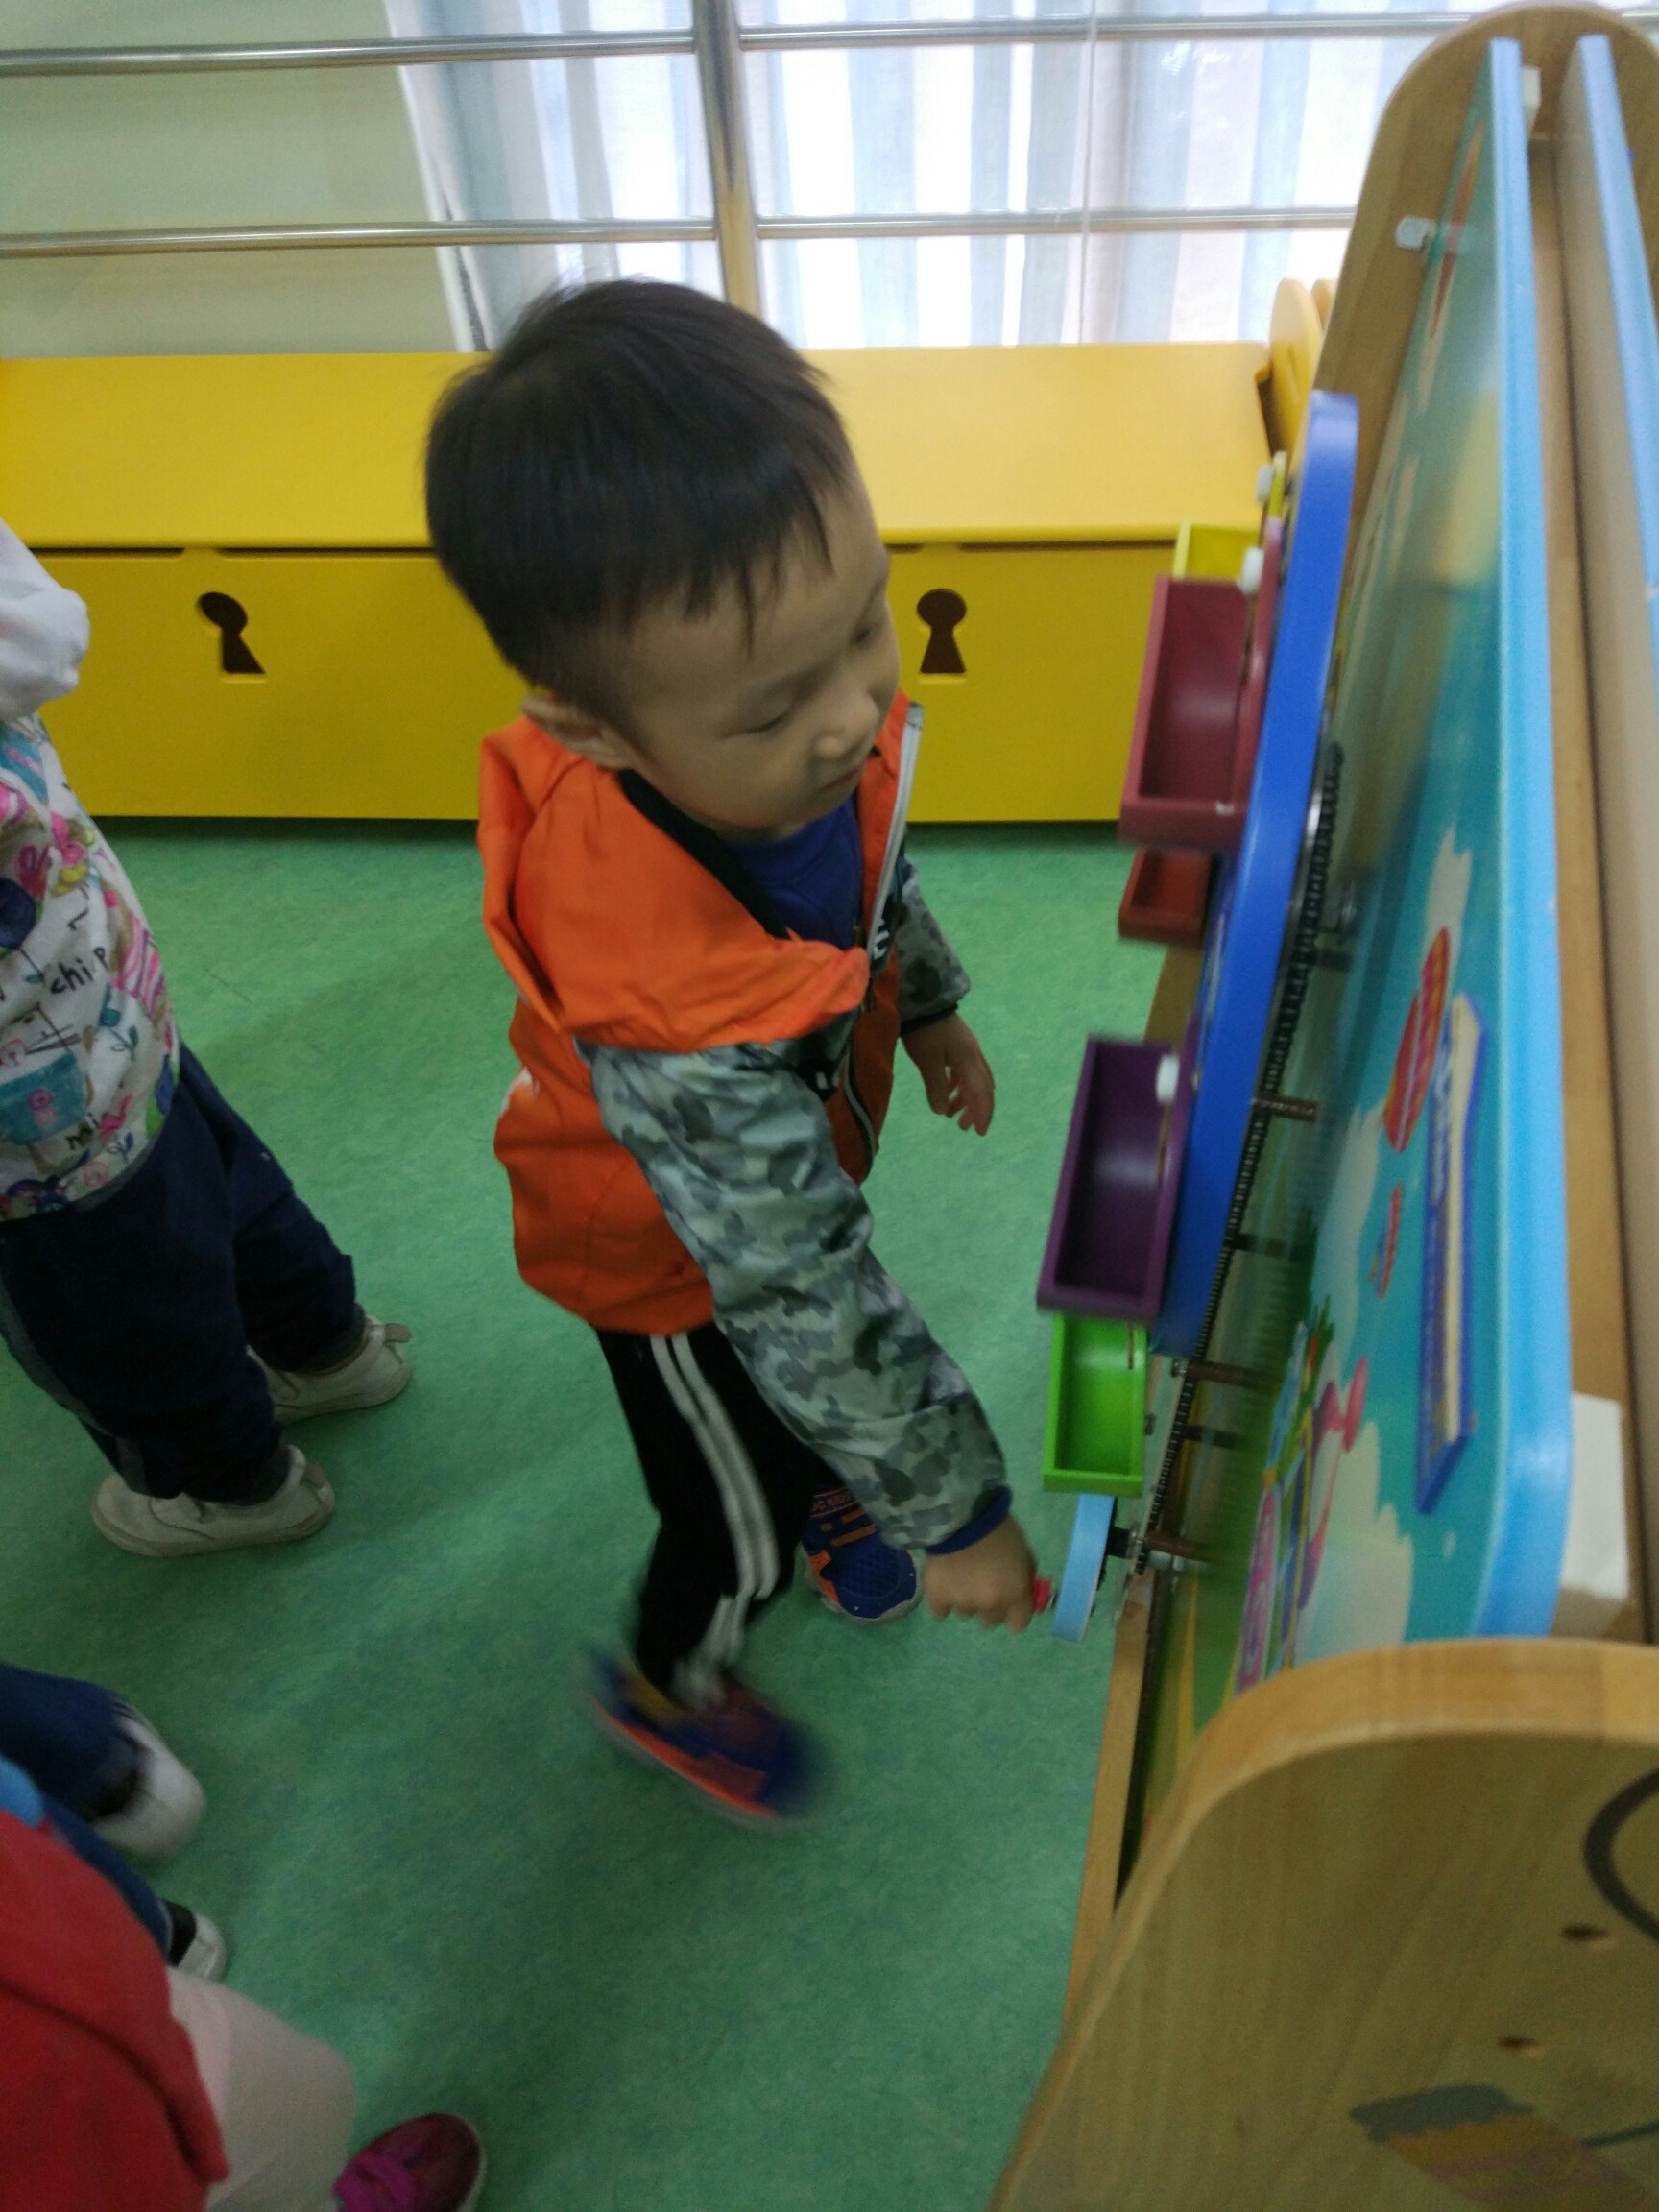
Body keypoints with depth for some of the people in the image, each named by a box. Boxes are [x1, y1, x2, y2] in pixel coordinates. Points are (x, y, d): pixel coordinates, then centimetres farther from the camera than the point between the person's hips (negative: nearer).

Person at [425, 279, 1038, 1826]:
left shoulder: (781, 736, -27)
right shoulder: (677, 1017, -49)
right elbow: (805, 1304, -36)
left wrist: (930, 1006, 15)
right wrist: (957, 1513, -23)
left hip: (796, 1144, 6)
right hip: (681, 1260, -6)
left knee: (794, 1396, 33)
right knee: (741, 1520, 20)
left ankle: (811, 1493, 67)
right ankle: (669, 1681, 54)